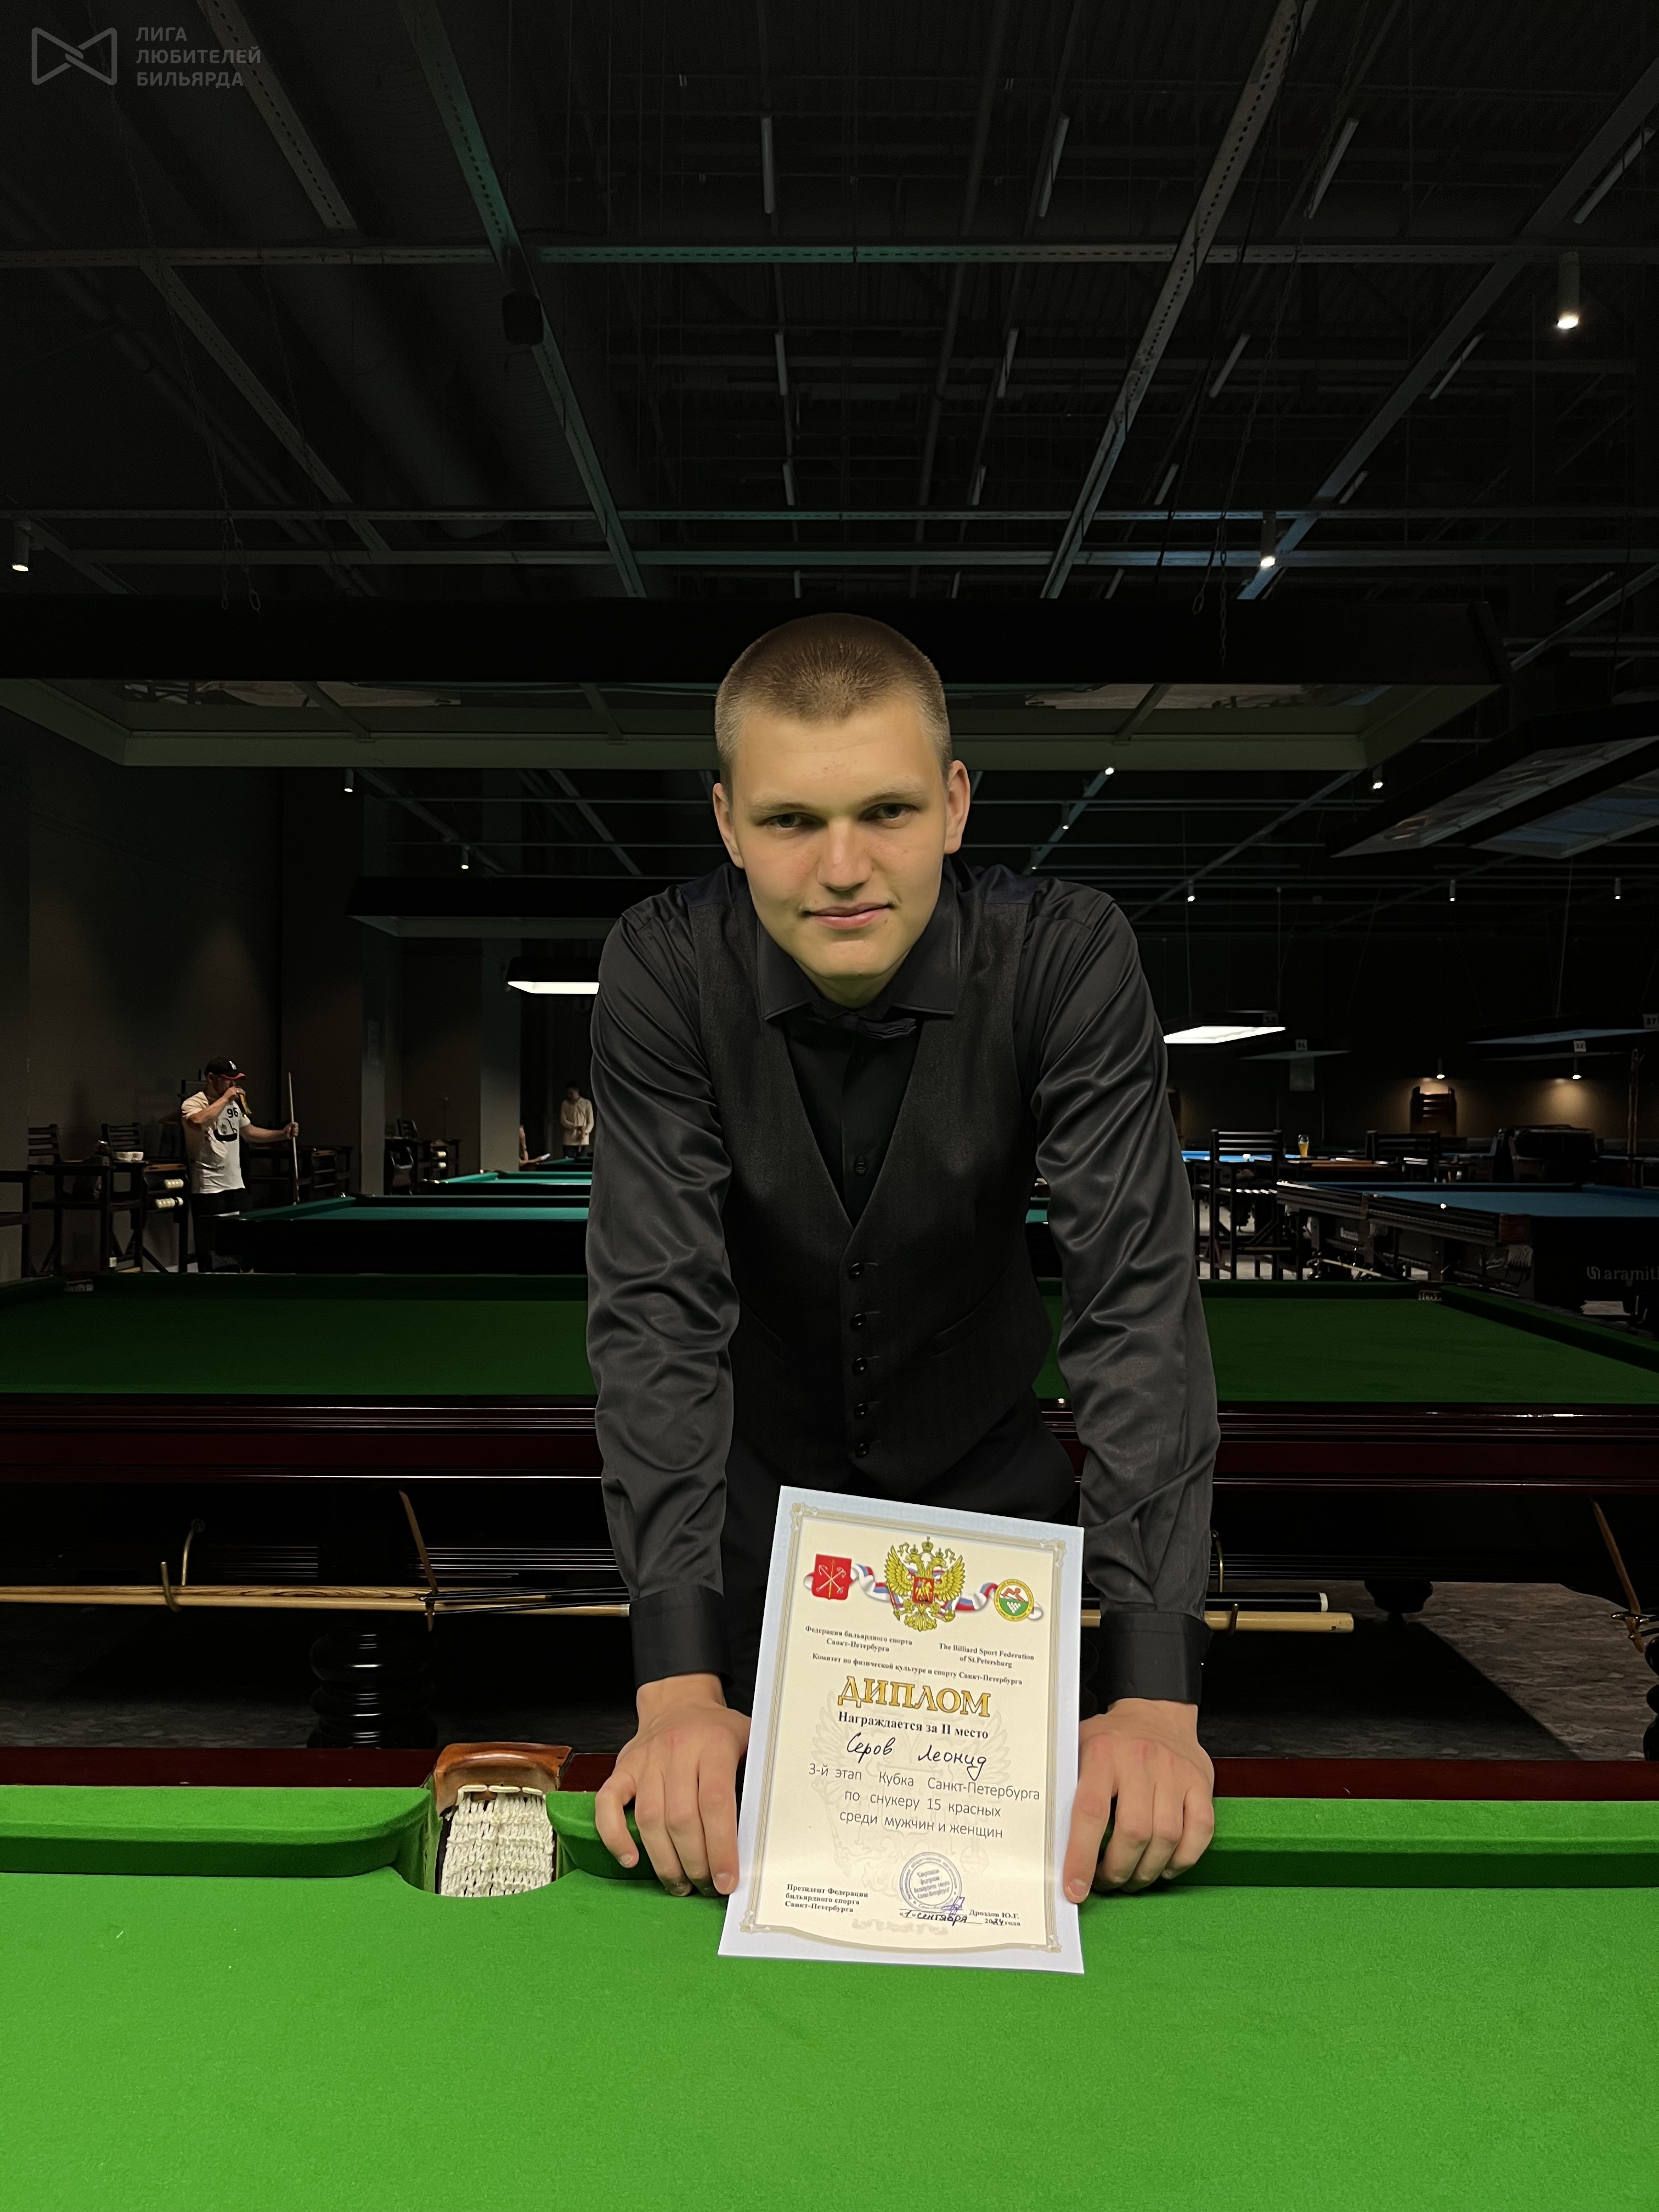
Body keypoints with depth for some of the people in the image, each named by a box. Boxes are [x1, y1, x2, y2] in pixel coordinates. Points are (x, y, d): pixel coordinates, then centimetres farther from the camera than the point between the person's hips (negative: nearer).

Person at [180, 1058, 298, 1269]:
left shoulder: (234, 1104, 12)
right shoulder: (193, 1104, -11)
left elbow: (250, 1132, 22)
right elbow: (198, 1122, -35)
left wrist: (282, 1134, 8)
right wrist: (224, 1098, -25)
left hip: (235, 1184, 7)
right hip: (208, 1188, -7)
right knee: (210, 1247, -3)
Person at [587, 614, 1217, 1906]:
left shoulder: (1069, 957, -25)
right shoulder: (665, 970, -24)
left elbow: (1138, 1296, -30)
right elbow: (658, 1309, -29)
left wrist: (1156, 1694, -39)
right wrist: (676, 1685, -39)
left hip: (983, 1455, 1)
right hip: (752, 1456, 0)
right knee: (730, 1807, 10)